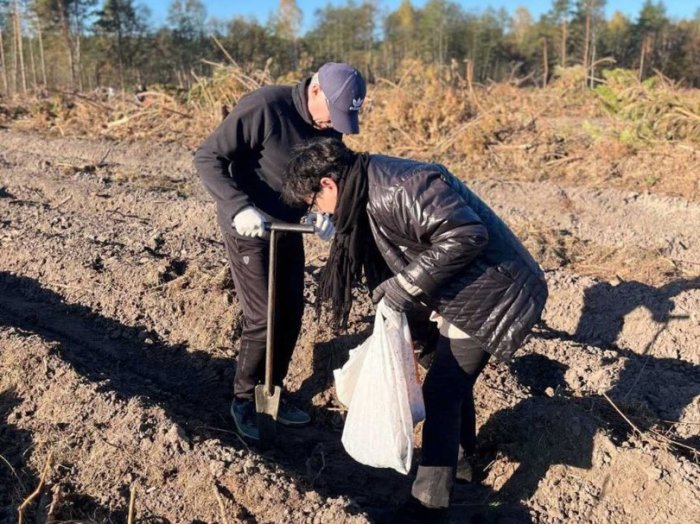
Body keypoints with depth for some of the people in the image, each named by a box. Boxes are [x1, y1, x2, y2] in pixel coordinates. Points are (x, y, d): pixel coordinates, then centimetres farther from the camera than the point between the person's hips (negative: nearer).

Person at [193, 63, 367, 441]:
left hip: (289, 229, 7)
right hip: (249, 229, -7)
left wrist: (326, 211, -14)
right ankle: (243, 400, 16)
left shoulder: (329, 127, -3)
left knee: (292, 314, 9)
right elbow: (207, 158, -22)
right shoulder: (263, 107, -24)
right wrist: (239, 208, -34)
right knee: (263, 318, -6)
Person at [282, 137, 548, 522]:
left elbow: (466, 236, -32)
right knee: (454, 383, 24)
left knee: (441, 393, -4)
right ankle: (460, 456, 47)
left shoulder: (400, 188, -27)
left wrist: (406, 285, -26)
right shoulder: (371, 192, 6)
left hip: (489, 294, -10)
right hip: (466, 290, 10)